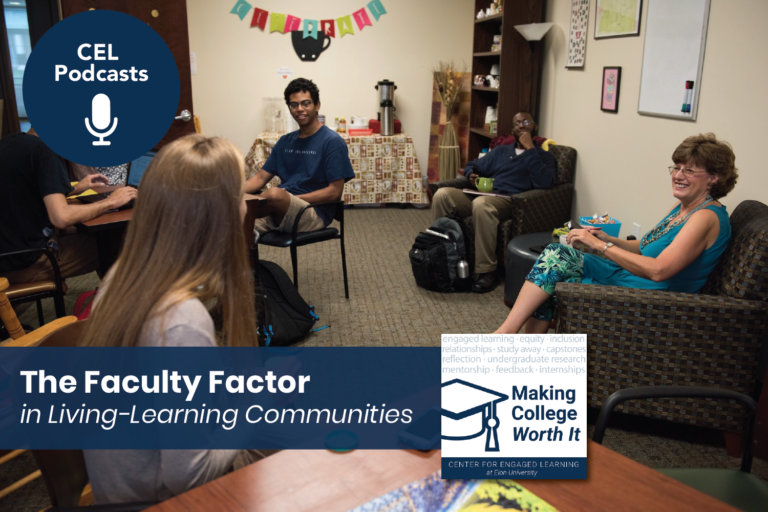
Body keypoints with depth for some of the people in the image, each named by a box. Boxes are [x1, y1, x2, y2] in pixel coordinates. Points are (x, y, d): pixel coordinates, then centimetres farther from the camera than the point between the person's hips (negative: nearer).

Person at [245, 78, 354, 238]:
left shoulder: (332, 141, -2)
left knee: (275, 194, -36)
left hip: (314, 213, -4)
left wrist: (292, 199, -14)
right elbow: (261, 178, 17)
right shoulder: (285, 141, 19)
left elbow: (335, 191, -8)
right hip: (279, 210, 4)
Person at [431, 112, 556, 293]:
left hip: (508, 201, -5)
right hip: (481, 195, 5)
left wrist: (530, 148, -6)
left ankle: (486, 272, -33)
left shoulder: (543, 156, 13)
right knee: (442, 194, -21)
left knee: (481, 204, -40)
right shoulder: (501, 151, 29)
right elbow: (472, 166, 34)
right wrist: (472, 175, 9)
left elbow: (544, 183, -9)